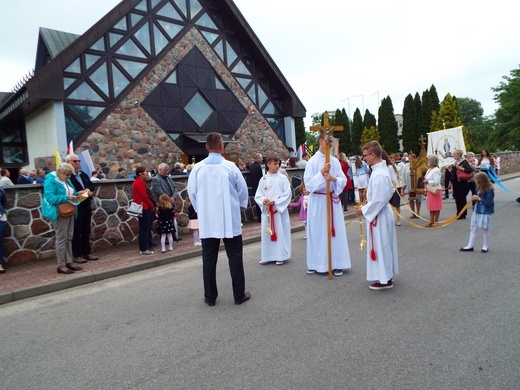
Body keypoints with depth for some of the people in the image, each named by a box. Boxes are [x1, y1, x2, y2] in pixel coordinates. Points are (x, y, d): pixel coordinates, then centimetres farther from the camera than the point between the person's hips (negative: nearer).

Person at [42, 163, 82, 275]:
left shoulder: (67, 180, 13)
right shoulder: (51, 181, -13)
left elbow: (72, 193, 22)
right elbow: (50, 198, -22)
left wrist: (76, 195, 0)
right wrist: (66, 198, -25)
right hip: (60, 213, -8)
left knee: (69, 238, 11)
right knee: (61, 238, -5)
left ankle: (69, 262, 18)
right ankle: (61, 265, 2)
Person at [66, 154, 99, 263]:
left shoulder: (84, 174, 16)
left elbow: (91, 185, 17)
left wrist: (90, 191, -3)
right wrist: (77, 194, -22)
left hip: (86, 206, 8)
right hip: (76, 207, -8)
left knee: (86, 231, 13)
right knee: (76, 232, 0)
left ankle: (87, 253, 22)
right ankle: (77, 255, 8)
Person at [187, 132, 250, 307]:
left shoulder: (197, 168, -4)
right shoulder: (230, 166, -9)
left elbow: (192, 192, 6)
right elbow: (242, 189, 0)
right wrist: (241, 205, 19)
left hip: (207, 220, 2)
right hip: (230, 219, -2)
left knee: (209, 258, 11)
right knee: (235, 257, 9)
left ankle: (210, 296, 20)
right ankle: (239, 295, 17)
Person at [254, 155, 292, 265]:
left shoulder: (282, 178, -3)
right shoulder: (263, 179, 4)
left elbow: (288, 193, -7)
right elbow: (258, 195, 5)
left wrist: (276, 202, -15)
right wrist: (263, 200, -15)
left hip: (279, 209, -2)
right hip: (267, 210, 3)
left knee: (280, 232, 2)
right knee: (267, 233, 8)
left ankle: (280, 256, 11)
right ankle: (267, 256, 19)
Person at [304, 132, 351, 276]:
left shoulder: (335, 161, 5)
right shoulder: (312, 161, -6)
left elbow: (344, 181, 2)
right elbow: (308, 183, -10)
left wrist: (334, 179, -18)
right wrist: (321, 173, -20)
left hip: (333, 199, 3)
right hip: (317, 201, -3)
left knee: (335, 231, 5)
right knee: (317, 232, 5)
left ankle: (336, 264, 15)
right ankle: (315, 264, 18)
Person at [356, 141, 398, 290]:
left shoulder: (379, 174, -25)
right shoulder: (382, 169, 6)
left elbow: (378, 200, -25)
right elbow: (390, 190, 17)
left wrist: (364, 210, -13)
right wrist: (370, 201, 12)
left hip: (378, 214, -10)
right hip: (382, 212, 10)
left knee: (380, 246, 2)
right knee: (384, 246, 19)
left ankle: (385, 279, 14)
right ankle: (386, 275, 32)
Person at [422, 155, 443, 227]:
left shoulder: (436, 170, -14)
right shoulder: (429, 170, 14)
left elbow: (436, 182, -21)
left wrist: (427, 181, -17)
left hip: (435, 190, -9)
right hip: (430, 190, 9)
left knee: (436, 206, -1)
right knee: (430, 206, 11)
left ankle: (436, 221, 6)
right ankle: (431, 220, 18)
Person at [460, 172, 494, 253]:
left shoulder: (489, 190, -18)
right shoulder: (479, 188, 5)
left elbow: (489, 202, -21)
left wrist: (479, 198, -20)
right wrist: (474, 198, -4)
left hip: (485, 212, -8)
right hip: (477, 211, 8)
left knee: (485, 229, 6)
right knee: (472, 228, 9)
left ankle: (485, 247, 21)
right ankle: (470, 246, 16)